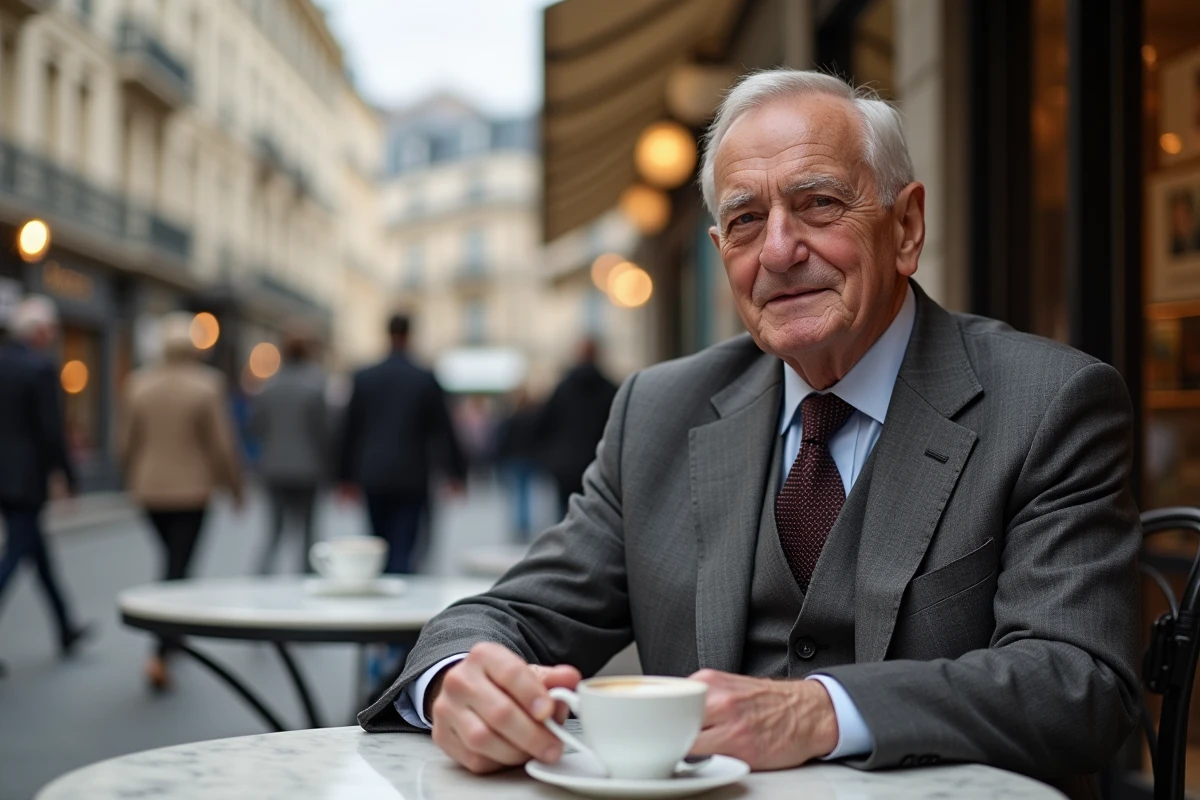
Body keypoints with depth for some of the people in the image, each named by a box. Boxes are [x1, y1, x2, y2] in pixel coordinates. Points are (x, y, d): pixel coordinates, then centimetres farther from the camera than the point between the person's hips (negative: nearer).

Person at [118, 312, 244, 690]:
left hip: (150, 491, 4)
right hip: (191, 491, -4)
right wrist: (235, 487, 3)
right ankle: (159, 655, -10)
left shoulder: (139, 383, -2)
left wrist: (134, 479, 21)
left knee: (173, 559, 24)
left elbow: (126, 442, 3)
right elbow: (222, 445, -11)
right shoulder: (208, 385, -13)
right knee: (177, 567, -1)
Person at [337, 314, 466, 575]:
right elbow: (442, 428, -1)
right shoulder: (425, 379, -5)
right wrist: (457, 471, 8)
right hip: (411, 477, -3)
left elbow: (351, 429, 5)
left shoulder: (364, 378, 2)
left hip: (374, 476, 3)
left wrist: (346, 475, 12)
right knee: (402, 548, -3)